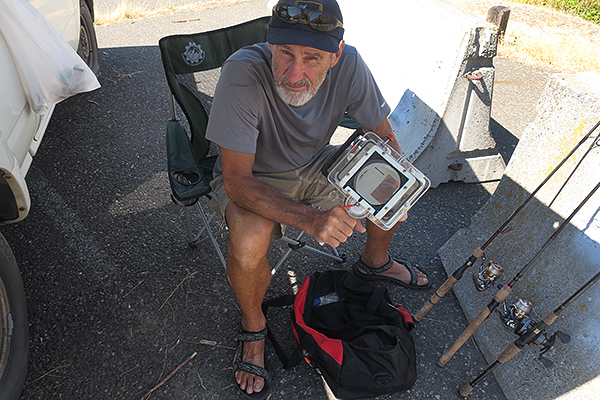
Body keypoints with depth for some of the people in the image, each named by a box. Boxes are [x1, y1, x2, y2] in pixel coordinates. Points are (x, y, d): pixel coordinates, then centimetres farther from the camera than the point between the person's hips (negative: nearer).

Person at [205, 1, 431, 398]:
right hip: (253, 177, -3)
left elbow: (384, 138, -8)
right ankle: (253, 325, 2)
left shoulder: (348, 64, -22)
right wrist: (311, 219, -46)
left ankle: (374, 261, 26)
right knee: (249, 244, -33)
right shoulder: (243, 73, -34)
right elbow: (237, 180, -33)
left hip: (315, 165, 4)